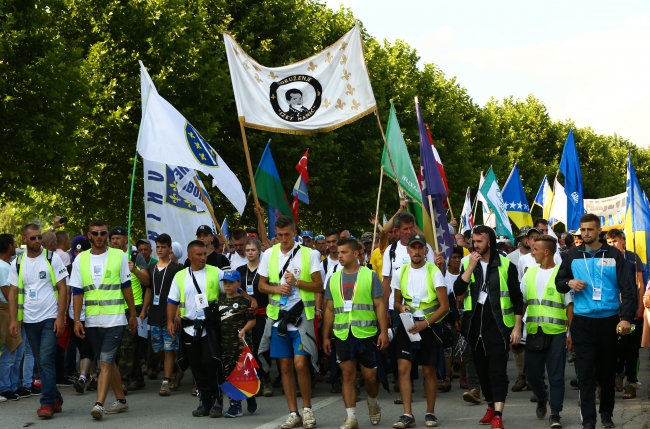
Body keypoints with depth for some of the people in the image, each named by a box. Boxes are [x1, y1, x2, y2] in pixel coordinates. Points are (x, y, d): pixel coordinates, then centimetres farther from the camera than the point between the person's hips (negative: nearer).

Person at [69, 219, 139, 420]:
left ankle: (99, 404, -16)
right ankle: (121, 400, 24)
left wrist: (133, 315, 6)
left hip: (114, 319, -4)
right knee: (108, 361, 13)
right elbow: (77, 292, 4)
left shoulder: (119, 256, 0)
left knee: (105, 361, -12)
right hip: (92, 321, 4)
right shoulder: (80, 259, 5)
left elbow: (126, 287, 4)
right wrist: (77, 320, -3)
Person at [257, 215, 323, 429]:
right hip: (277, 316, 4)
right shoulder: (269, 254, 6)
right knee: (285, 366, 7)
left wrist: (297, 282, -17)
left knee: (300, 364, -11)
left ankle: (307, 409, 8)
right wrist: (276, 288, -9)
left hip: (301, 316, -3)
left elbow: (319, 286, -3)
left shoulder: (309, 254, -3)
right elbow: (262, 285, 11)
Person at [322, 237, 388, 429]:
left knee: (370, 375, 4)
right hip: (342, 335, 3)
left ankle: (372, 404, 33)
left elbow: (380, 305, -4)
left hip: (366, 333, -3)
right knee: (347, 375, 2)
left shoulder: (370, 275, -1)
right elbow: (329, 309, 11)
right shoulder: (333, 278, 9)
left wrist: (384, 331, -11)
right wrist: (326, 336, 8)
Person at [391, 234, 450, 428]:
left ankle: (430, 413, 18)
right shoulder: (400, 273, 4)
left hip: (429, 326, -3)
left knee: (429, 371, 5)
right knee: (403, 368, -8)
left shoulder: (434, 272, -8)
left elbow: (444, 306, -11)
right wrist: (401, 307, -11)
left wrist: (425, 323, -21)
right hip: (407, 325, 3)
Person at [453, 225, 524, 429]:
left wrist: (517, 327, -7)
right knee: (482, 370, 13)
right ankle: (491, 407, 29)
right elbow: (457, 290, -7)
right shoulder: (467, 264, 7)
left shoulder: (506, 265, -4)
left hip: (498, 325, -4)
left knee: (497, 370, -9)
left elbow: (517, 298, -2)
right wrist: (471, 266, -13)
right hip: (475, 325, 4)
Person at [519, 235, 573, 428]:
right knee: (532, 373, 9)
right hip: (534, 332, 4)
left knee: (556, 375, 0)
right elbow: (521, 302, 11)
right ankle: (542, 399, 37)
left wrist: (571, 332, -8)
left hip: (556, 332, -4)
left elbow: (569, 305, -3)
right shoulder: (530, 273, 10)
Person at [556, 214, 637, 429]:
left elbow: (628, 288, -4)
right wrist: (569, 283, -11)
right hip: (582, 321, 1)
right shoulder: (572, 255, 4)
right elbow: (558, 282, 12)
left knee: (608, 369, 11)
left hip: (609, 320, 0)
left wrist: (626, 317, -13)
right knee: (585, 371, -3)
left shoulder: (614, 255, -2)